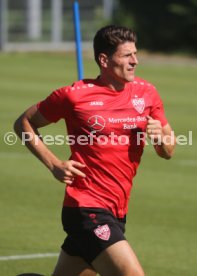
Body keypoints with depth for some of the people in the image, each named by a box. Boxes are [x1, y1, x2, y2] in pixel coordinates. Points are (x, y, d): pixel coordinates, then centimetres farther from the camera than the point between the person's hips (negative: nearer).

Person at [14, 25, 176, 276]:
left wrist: (160, 137, -9)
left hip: (116, 213, 7)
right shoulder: (74, 95, -8)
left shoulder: (146, 93, 7)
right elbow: (24, 123, 5)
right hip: (87, 209, -7)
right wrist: (54, 164, -6)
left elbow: (168, 151, 15)